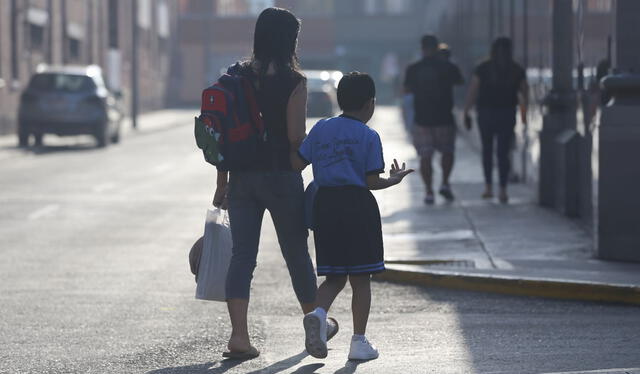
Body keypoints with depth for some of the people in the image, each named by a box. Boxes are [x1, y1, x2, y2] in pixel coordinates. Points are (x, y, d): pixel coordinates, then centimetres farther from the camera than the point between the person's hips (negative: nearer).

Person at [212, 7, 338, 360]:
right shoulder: (293, 81, -11)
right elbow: (296, 136, -15)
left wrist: (222, 183, 8)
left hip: (242, 178, 3)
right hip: (281, 177, -3)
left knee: (242, 254, 3)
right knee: (296, 253, 13)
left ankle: (238, 334, -8)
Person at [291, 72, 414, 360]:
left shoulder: (321, 129, 7)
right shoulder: (369, 136, -4)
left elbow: (297, 164, 2)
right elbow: (372, 181, -7)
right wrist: (394, 180, 12)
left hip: (324, 204, 4)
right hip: (357, 204, -4)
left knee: (335, 277, 11)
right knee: (360, 278, 5)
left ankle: (318, 313, -18)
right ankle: (359, 341, 7)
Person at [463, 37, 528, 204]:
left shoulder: (482, 69, -5)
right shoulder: (517, 71, 0)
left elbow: (472, 92, -8)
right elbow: (525, 93, 9)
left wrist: (466, 113, -3)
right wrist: (524, 113, 24)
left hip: (486, 114, 0)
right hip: (507, 115, 0)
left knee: (487, 150, 18)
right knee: (503, 153, 3)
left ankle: (488, 187, 15)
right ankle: (503, 190, -6)